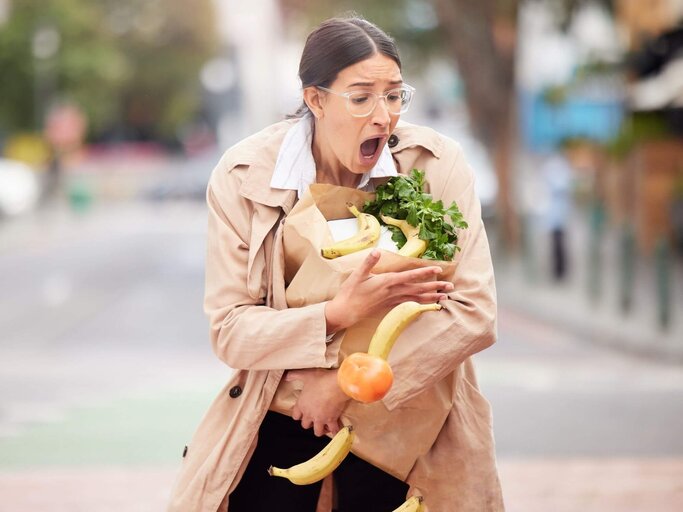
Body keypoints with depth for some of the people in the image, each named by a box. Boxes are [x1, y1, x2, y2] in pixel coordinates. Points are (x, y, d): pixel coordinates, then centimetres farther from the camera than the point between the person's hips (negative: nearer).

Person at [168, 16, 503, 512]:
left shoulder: (437, 164, -12)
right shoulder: (244, 176, -11)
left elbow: (474, 314, -16)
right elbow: (229, 331, -13)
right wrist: (340, 313, -29)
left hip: (401, 413, 0)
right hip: (278, 422, 0)